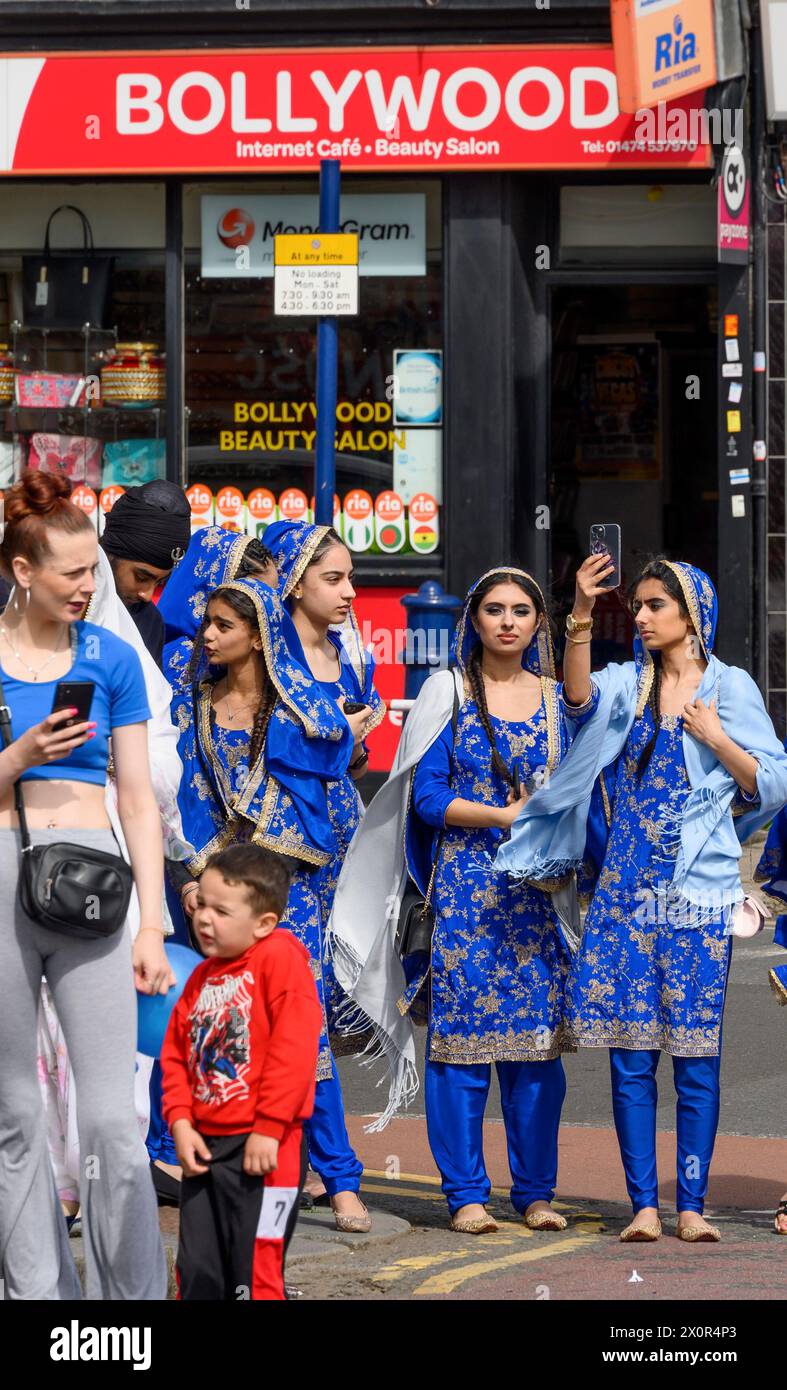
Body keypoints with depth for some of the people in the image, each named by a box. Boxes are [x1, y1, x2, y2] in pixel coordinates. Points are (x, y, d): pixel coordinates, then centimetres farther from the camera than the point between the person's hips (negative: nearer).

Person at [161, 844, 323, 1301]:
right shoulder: (204, 976, 14)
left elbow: (294, 1049, -18)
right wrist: (181, 1122, 1)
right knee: (197, 1271, 11)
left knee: (255, 1275, -6)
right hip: (205, 1145, 8)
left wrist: (268, 1129, -19)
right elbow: (176, 1053, 15)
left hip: (261, 1148, -8)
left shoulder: (280, 959, -10)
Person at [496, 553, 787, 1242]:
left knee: (695, 1055, -2)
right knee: (630, 1053, -1)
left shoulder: (730, 687, 4)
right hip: (628, 890, 2)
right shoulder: (628, 682, 10)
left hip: (700, 890, -2)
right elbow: (580, 694, -14)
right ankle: (644, 1205, 2)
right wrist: (582, 615, -26)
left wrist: (715, 738, -10)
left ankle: (692, 1205, 3)